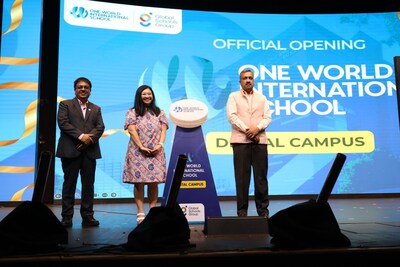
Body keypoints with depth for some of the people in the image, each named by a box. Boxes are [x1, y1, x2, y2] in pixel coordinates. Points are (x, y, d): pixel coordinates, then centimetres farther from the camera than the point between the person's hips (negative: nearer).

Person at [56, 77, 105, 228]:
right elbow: (63, 123, -6)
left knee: (89, 184, 3)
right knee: (69, 184, 1)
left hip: (90, 150, 3)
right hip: (70, 150, -3)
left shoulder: (96, 109, 19)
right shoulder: (65, 104, 9)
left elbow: (100, 127, 6)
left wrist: (90, 138, -12)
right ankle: (67, 217, 6)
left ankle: (87, 216, 8)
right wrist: (81, 136, -15)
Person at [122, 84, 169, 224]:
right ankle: (140, 213, -1)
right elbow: (131, 130, -4)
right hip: (138, 153, -2)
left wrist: (160, 144, -11)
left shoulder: (160, 112, 16)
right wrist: (141, 147, -14)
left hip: (156, 153, 2)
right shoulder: (132, 112, 8)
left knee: (154, 182, 0)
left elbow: (163, 129, 7)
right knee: (139, 182, -4)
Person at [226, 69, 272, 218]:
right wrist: (247, 130, -12)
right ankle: (242, 210, 4)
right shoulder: (233, 96, 11)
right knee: (242, 176, -2)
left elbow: (268, 117, 8)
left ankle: (263, 209, 9)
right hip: (240, 140, -2)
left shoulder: (262, 97, 18)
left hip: (259, 140, 2)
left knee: (261, 176, 2)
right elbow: (232, 116, -3)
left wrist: (257, 128, -10)